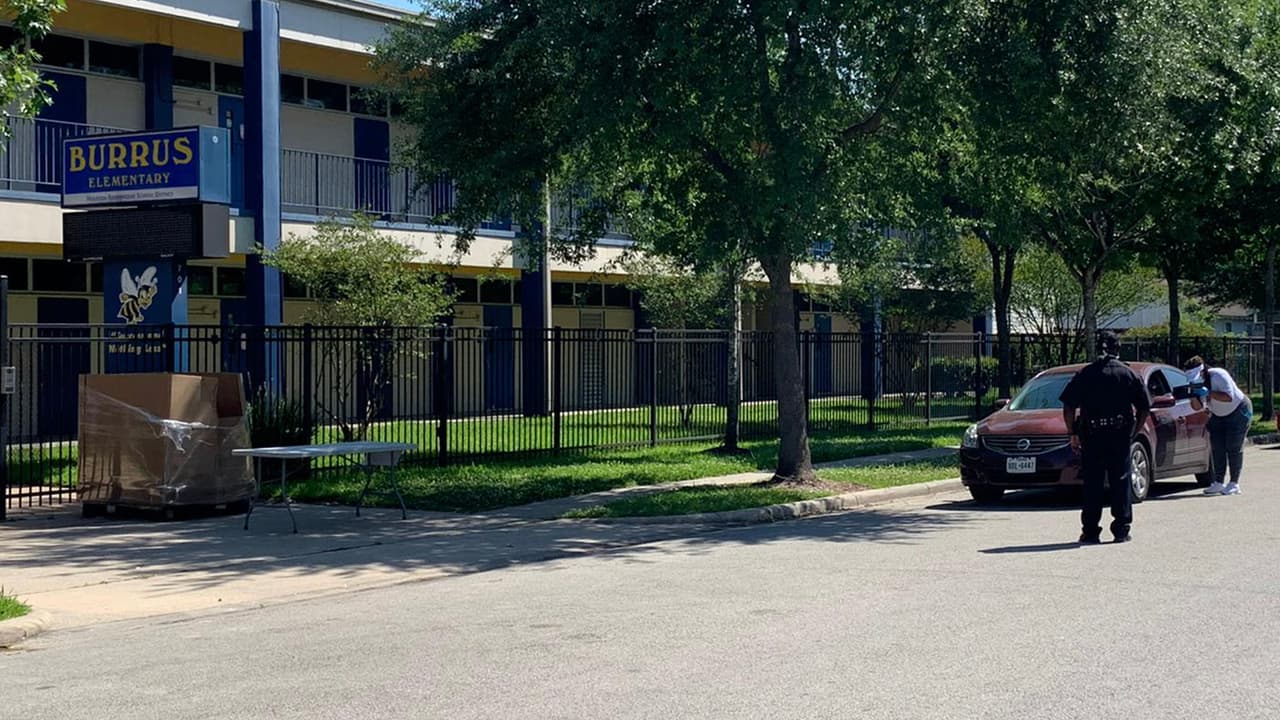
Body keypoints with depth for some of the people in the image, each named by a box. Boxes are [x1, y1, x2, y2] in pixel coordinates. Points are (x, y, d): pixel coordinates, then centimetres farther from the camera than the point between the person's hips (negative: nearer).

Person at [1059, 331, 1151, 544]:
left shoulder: (1085, 374, 1)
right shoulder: (1129, 375, 4)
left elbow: (1068, 407, -2)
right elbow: (1144, 408, 3)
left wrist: (1073, 433, 5)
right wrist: (1133, 432, 11)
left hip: (1092, 436, 0)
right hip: (1120, 436, 0)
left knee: (1092, 484, 4)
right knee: (1120, 482, 7)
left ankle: (1090, 532, 3)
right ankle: (1122, 530, 7)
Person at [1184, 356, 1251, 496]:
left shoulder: (1218, 375, -28)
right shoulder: (1197, 382, -8)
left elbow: (1229, 397, -36)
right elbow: (1197, 407, -8)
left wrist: (1208, 393, -42)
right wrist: (1193, 396, -28)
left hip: (1238, 412, -7)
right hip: (1218, 416, 7)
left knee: (1233, 448, -11)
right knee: (1216, 448, 0)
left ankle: (1234, 484, -8)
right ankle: (1218, 483, 3)